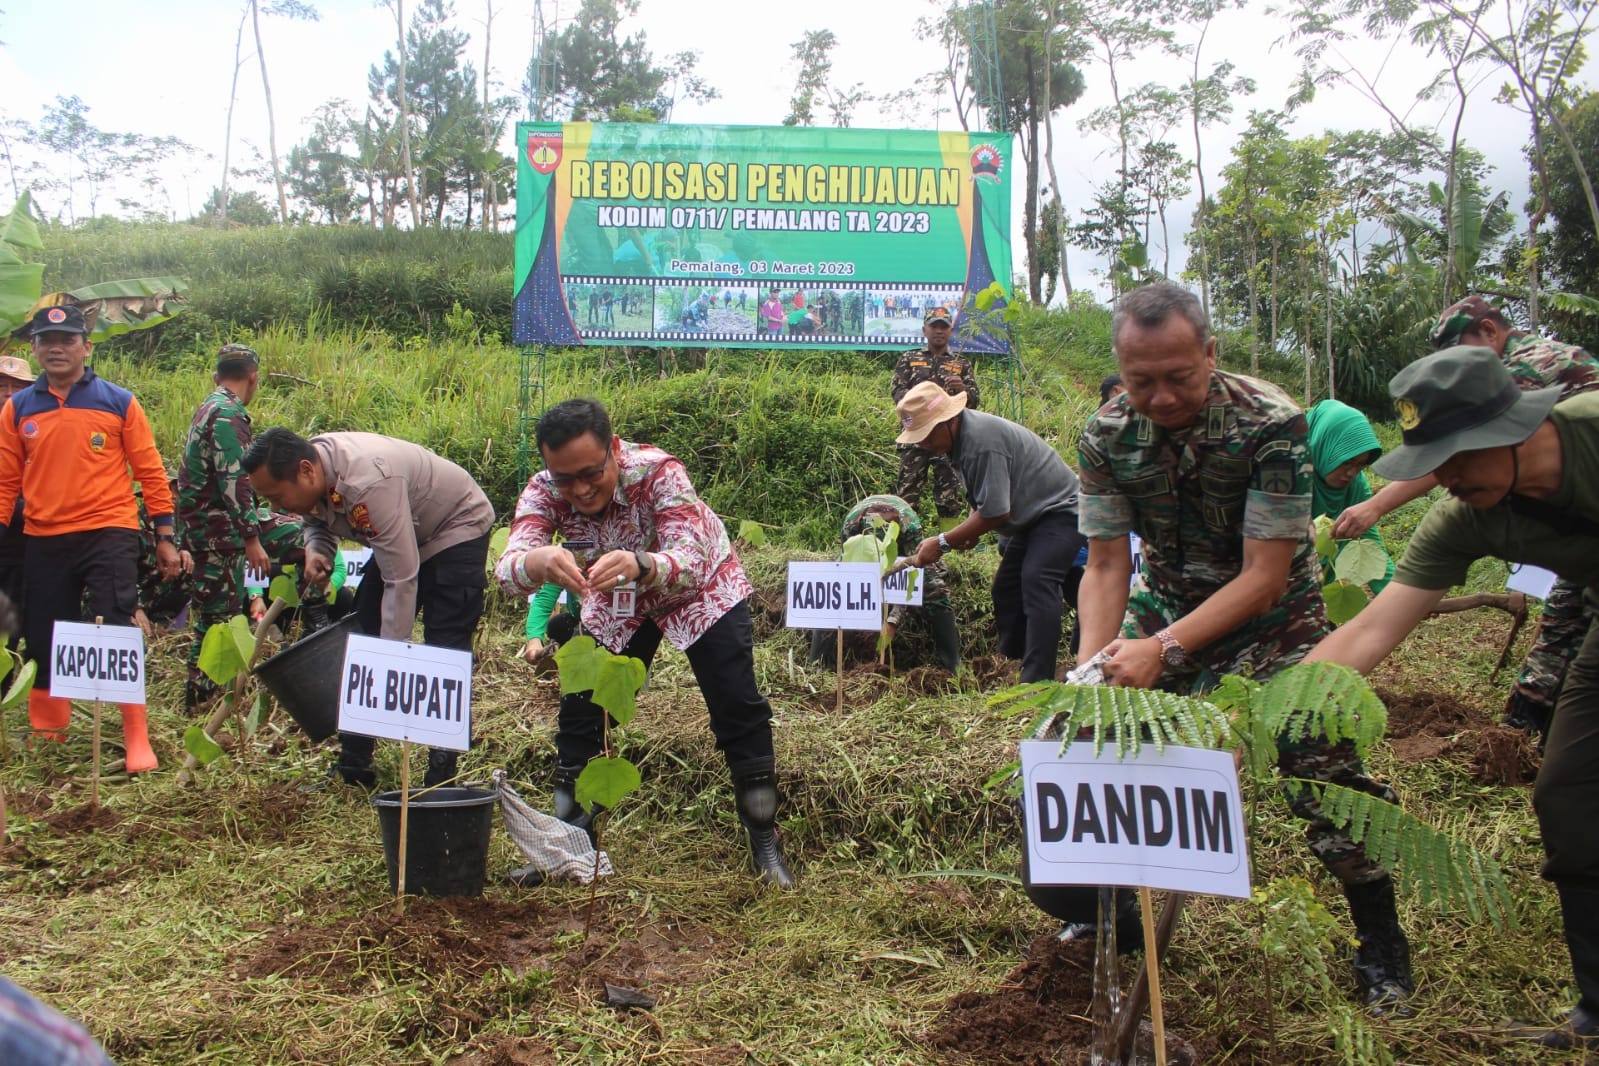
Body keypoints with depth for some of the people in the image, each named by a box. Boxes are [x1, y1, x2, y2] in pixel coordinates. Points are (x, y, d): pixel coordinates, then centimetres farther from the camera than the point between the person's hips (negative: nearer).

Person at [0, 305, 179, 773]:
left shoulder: (119, 402, 1)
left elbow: (150, 471, 2)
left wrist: (165, 537, 0)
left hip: (108, 534, -3)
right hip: (44, 541, 3)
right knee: (43, 641, 11)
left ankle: (137, 739, -1)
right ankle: (48, 733, 27)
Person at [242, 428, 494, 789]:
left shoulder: (368, 482, -39)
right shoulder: (311, 477, -13)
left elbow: (401, 581, -36)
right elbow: (318, 521, 11)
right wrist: (316, 550, -13)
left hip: (457, 529, -9)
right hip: (401, 538, 9)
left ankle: (441, 776, -8)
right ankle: (352, 767, 11)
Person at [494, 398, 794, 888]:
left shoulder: (657, 472, -36)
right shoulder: (544, 491, -26)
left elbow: (690, 562, -45)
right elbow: (507, 571, -40)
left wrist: (640, 565, -67)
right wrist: (538, 561, -64)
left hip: (702, 588, -3)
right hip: (617, 603, 3)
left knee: (739, 709, -11)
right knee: (579, 713, -1)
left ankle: (766, 845, 3)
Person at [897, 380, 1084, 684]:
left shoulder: (982, 441, -30)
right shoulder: (961, 435, 2)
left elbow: (995, 511, -29)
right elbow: (984, 499, 12)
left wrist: (943, 543, -21)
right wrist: (969, 529, -7)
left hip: (1059, 510, -11)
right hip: (1032, 517, 11)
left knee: (1037, 582, -25)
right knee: (1006, 588, 10)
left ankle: (1036, 681, -29)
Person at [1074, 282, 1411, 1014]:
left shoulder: (1271, 424, -27)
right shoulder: (1107, 436, -16)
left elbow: (1264, 575, -27)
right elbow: (1106, 565, -14)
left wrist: (1165, 650, -37)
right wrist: (1093, 666, -30)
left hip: (1272, 616, -3)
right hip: (1167, 604, 4)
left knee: (1322, 767, -14)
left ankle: (1381, 943, 11)